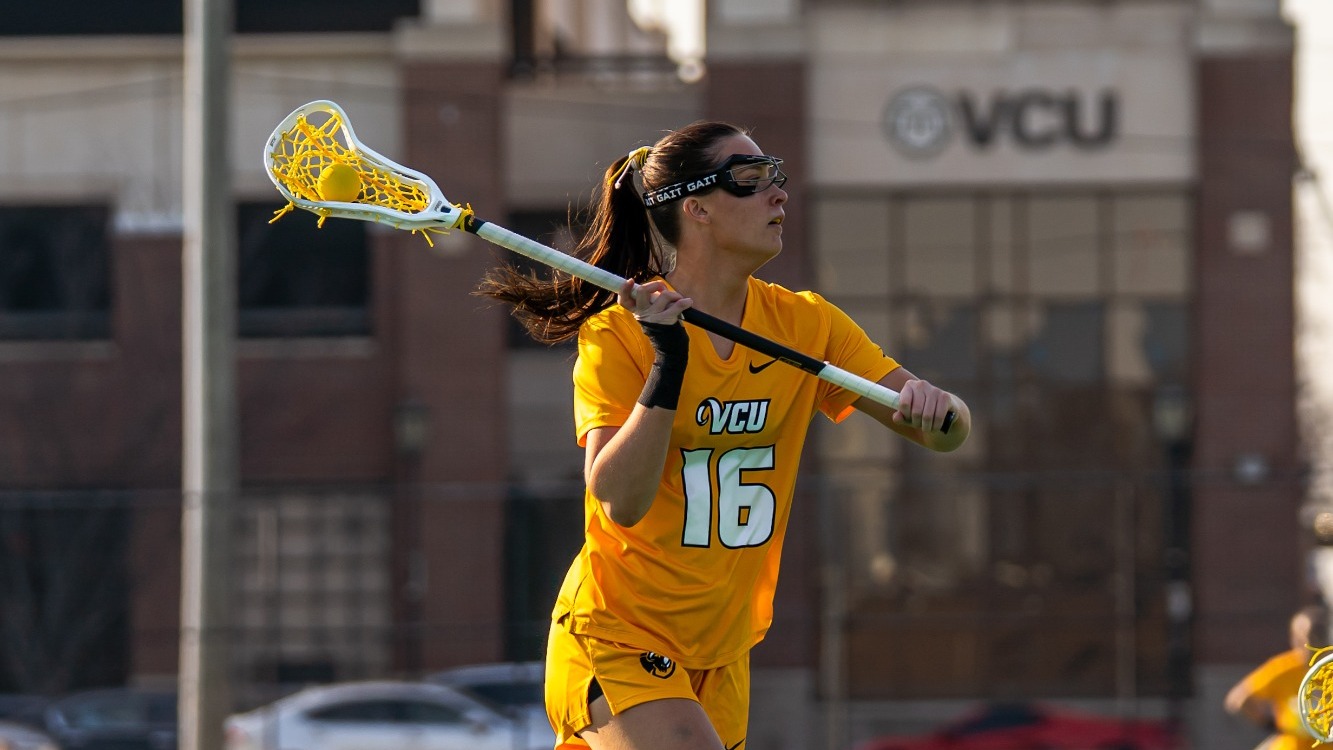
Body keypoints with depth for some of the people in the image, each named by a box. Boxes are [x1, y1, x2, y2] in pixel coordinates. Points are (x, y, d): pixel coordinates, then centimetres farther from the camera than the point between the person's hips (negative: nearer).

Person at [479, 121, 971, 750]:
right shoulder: (618, 335, -12)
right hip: (615, 645, -6)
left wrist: (935, 409, -24)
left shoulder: (805, 325, 1)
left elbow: (944, 432, -1)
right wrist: (667, 365, -29)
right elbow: (619, 502, -22)